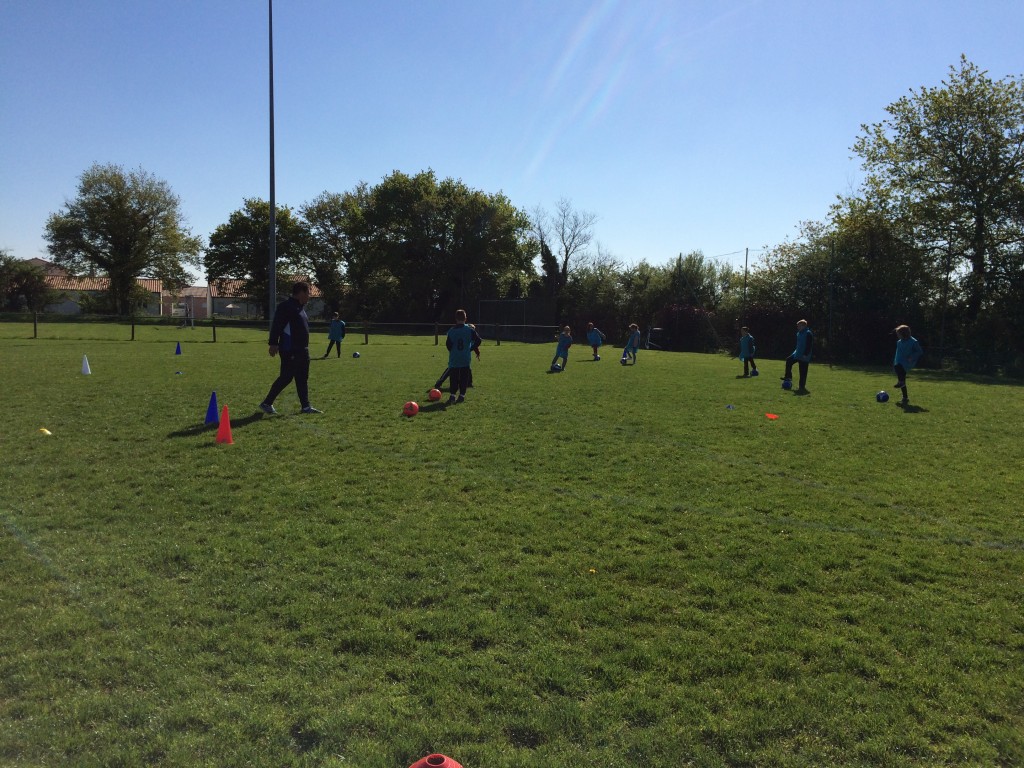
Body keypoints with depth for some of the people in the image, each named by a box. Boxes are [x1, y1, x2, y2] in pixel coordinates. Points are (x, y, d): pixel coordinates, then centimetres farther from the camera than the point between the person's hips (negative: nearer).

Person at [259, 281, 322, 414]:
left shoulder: (300, 307, 18)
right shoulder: (286, 306, -12)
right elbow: (276, 325, -18)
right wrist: (273, 344, -23)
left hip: (302, 350, 10)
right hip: (289, 350, -10)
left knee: (302, 379, 10)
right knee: (286, 377, -6)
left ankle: (306, 406, 14)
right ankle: (266, 403, 5)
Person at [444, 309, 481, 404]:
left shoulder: (451, 330, -3)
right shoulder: (470, 329, -3)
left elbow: (448, 344, -2)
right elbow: (478, 341, -6)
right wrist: (471, 348, 6)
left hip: (454, 358, 0)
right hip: (466, 358, 0)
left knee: (453, 377, 3)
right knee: (464, 377, 9)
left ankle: (452, 395, -7)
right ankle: (462, 395, 9)